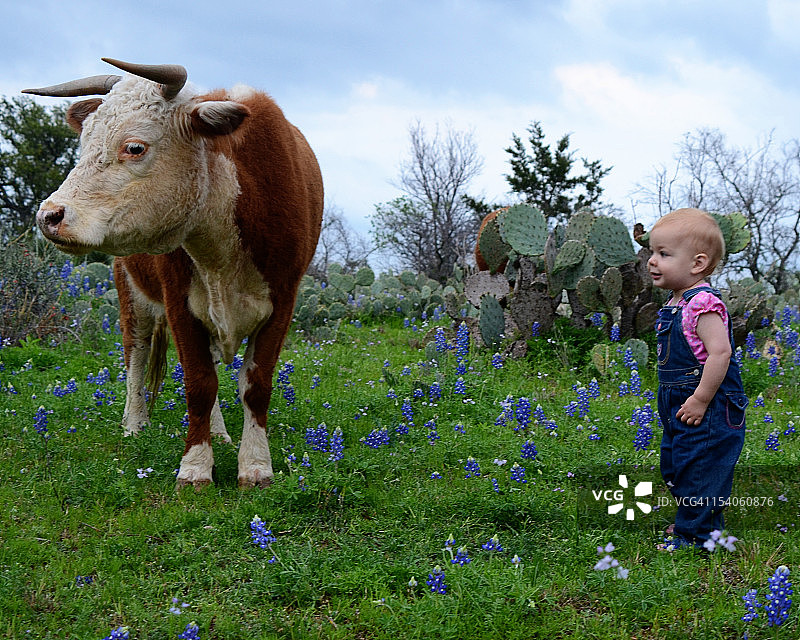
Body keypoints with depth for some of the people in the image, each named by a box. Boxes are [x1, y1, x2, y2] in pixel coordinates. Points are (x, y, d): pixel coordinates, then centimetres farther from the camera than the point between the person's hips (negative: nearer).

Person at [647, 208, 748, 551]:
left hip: (708, 414, -11)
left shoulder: (703, 304, -21)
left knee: (697, 471, -4)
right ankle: (691, 522, 34)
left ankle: (694, 535, 5)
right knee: (676, 468, 19)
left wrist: (700, 400, -26)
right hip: (681, 410, 11)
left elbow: (720, 352, -28)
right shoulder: (677, 304, 11)